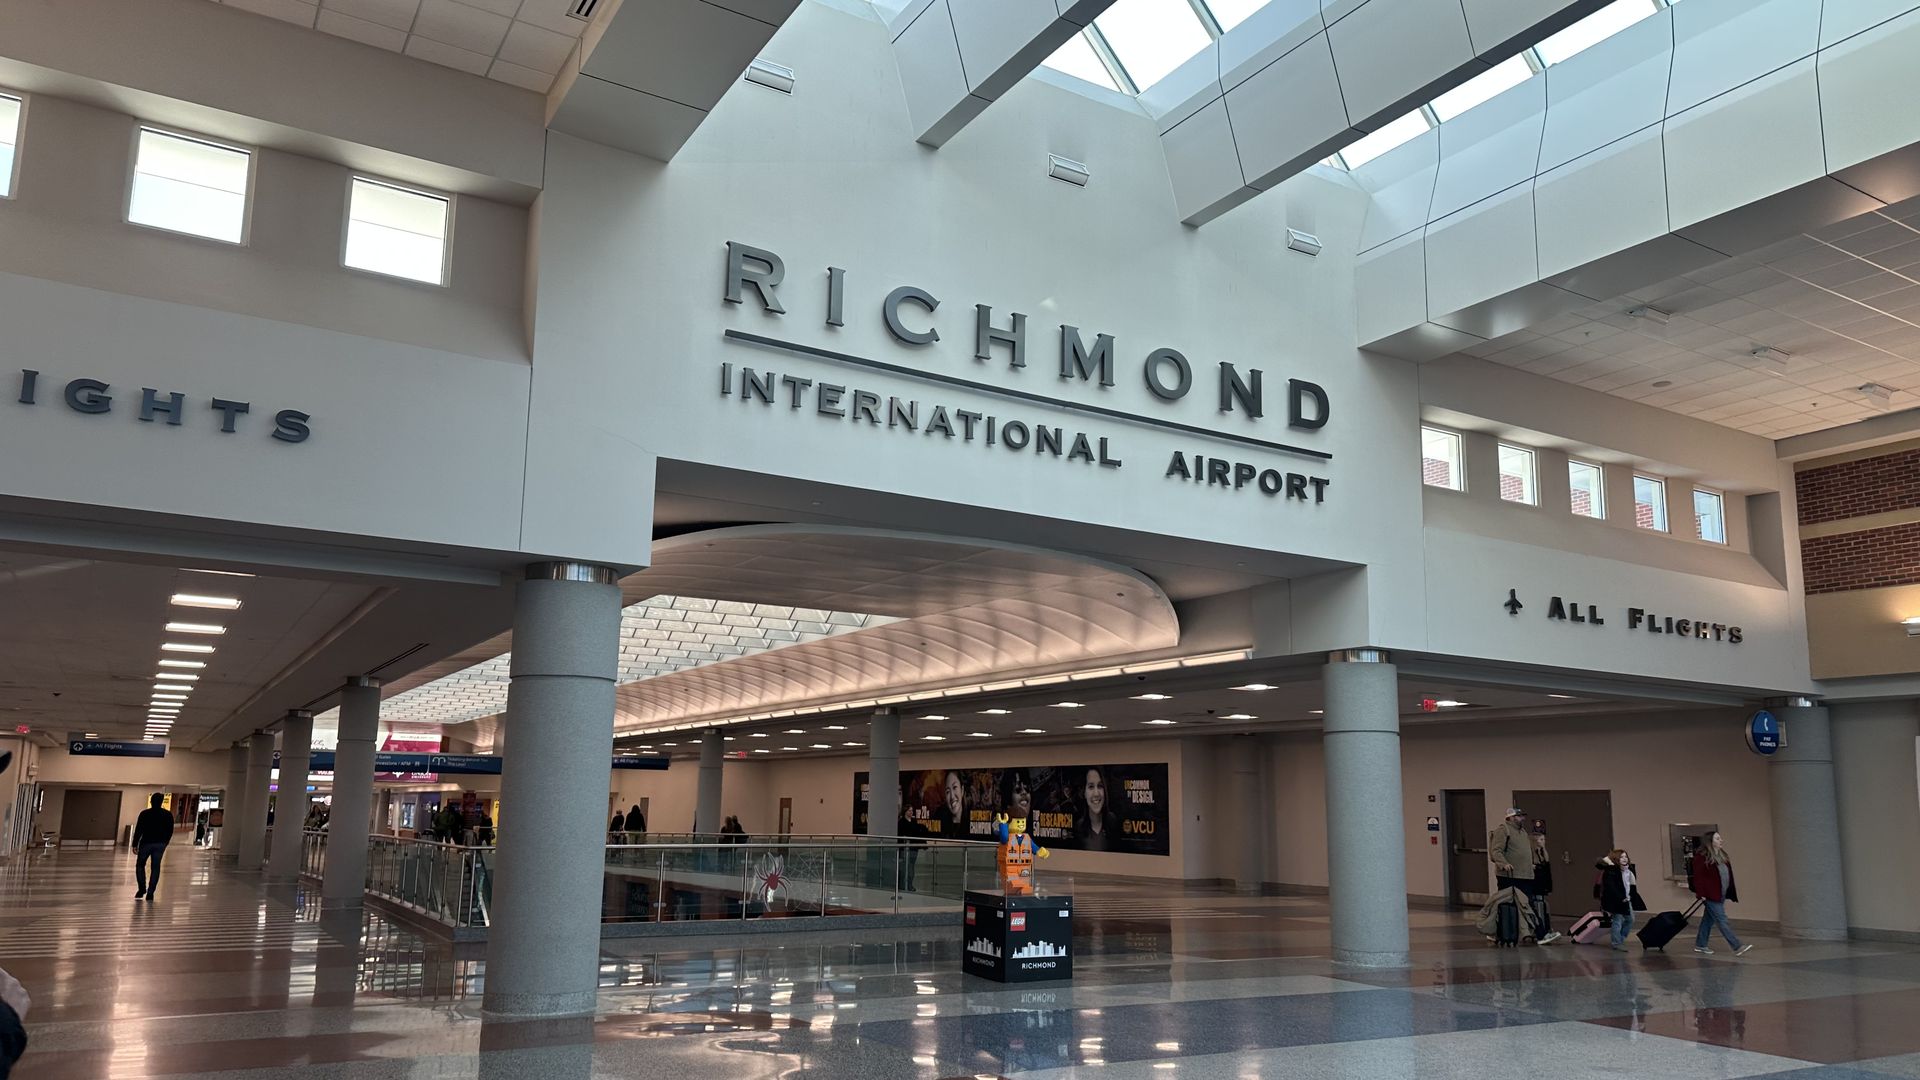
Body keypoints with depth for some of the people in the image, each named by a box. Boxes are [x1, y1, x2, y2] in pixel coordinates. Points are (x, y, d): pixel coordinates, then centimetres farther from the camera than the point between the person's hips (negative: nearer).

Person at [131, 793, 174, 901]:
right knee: (155, 868, 5)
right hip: (160, 844, 2)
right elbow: (170, 831, 7)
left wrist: (135, 845, -1)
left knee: (140, 865, 15)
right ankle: (150, 892, 1)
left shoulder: (144, 814, -7)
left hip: (146, 843, -2)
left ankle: (142, 889, 6)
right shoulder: (168, 815, 2)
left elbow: (138, 830, -7)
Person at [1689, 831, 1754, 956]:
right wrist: (1701, 894, -20)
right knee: (1722, 921, -9)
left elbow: (1727, 875, 17)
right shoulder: (1702, 857, -13)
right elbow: (1698, 876, -16)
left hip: (1720, 895, 9)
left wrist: (1730, 893, 13)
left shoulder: (1722, 856, 14)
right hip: (1711, 895, -9)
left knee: (1708, 920, 14)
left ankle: (1700, 945, 22)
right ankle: (1737, 947, -12)